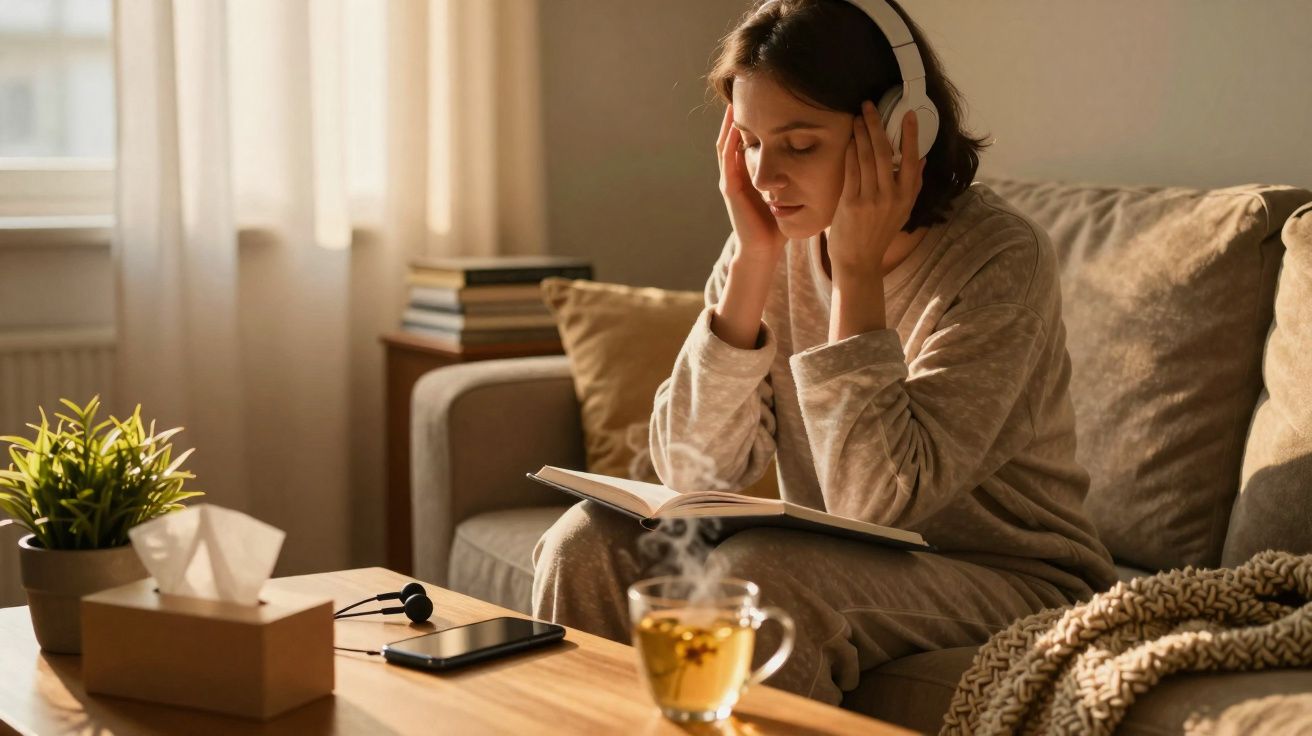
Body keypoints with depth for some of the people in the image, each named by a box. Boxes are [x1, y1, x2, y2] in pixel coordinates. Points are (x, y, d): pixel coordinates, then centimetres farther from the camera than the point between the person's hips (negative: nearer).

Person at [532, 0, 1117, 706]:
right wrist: (752, 261, -16)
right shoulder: (779, 242, -2)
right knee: (587, 546, -15)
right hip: (840, 564, 5)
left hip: (1009, 581, -5)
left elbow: (876, 502, -25)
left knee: (751, 576, -32)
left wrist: (858, 268, -25)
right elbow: (691, 472, -9)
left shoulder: (999, 258, -19)